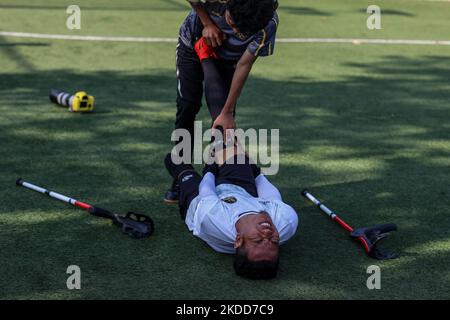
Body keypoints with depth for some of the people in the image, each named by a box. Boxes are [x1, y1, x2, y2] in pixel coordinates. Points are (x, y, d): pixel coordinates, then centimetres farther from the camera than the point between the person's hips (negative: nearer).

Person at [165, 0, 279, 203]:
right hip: (194, 42, 1)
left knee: (222, 116, -15)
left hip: (227, 56, 0)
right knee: (186, 109, -1)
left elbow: (244, 65, -25)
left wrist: (227, 113, -23)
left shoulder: (268, 25, -35)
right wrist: (207, 23, -23)